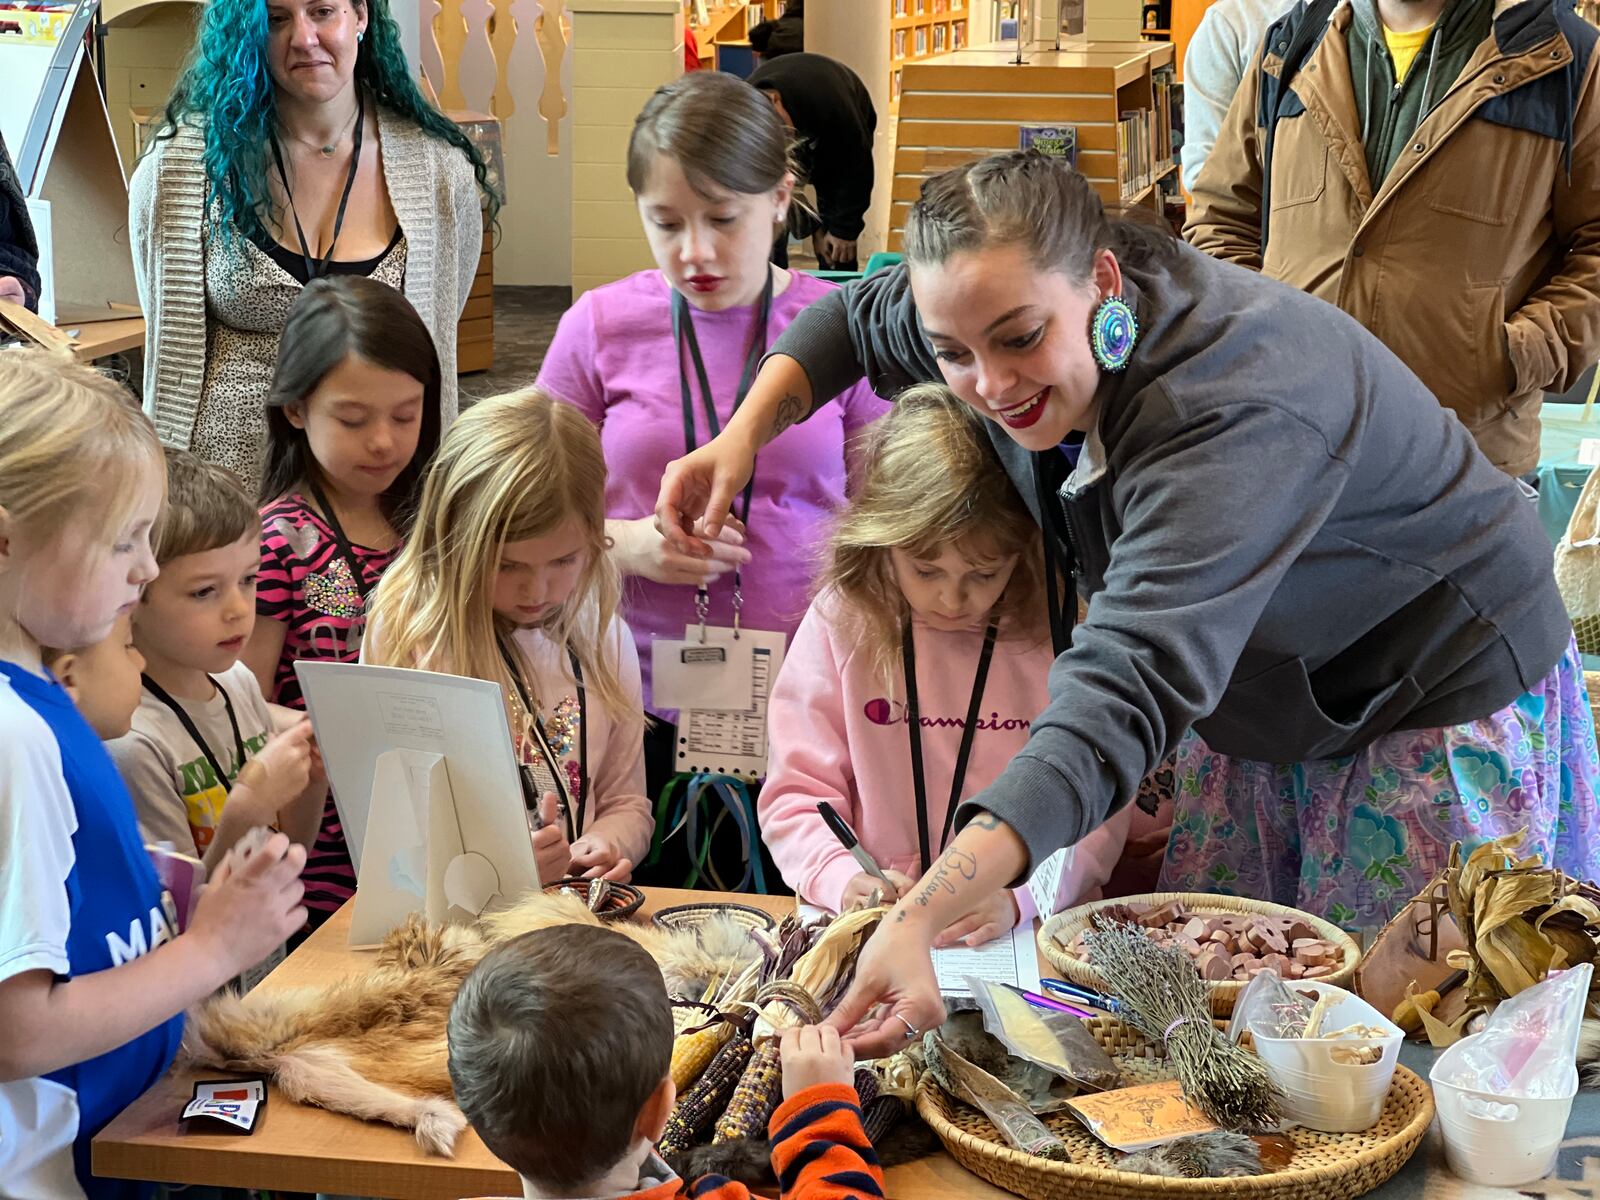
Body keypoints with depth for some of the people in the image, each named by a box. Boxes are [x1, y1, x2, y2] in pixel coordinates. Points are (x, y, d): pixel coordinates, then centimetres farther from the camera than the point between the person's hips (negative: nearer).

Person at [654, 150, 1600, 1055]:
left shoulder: (1233, 412, -40)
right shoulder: (1020, 312, -15)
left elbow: (1132, 683, -52)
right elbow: (863, 315, 9)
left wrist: (922, 918, -61)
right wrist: (744, 435, -9)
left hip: (1446, 682, -7)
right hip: (1255, 694, 7)